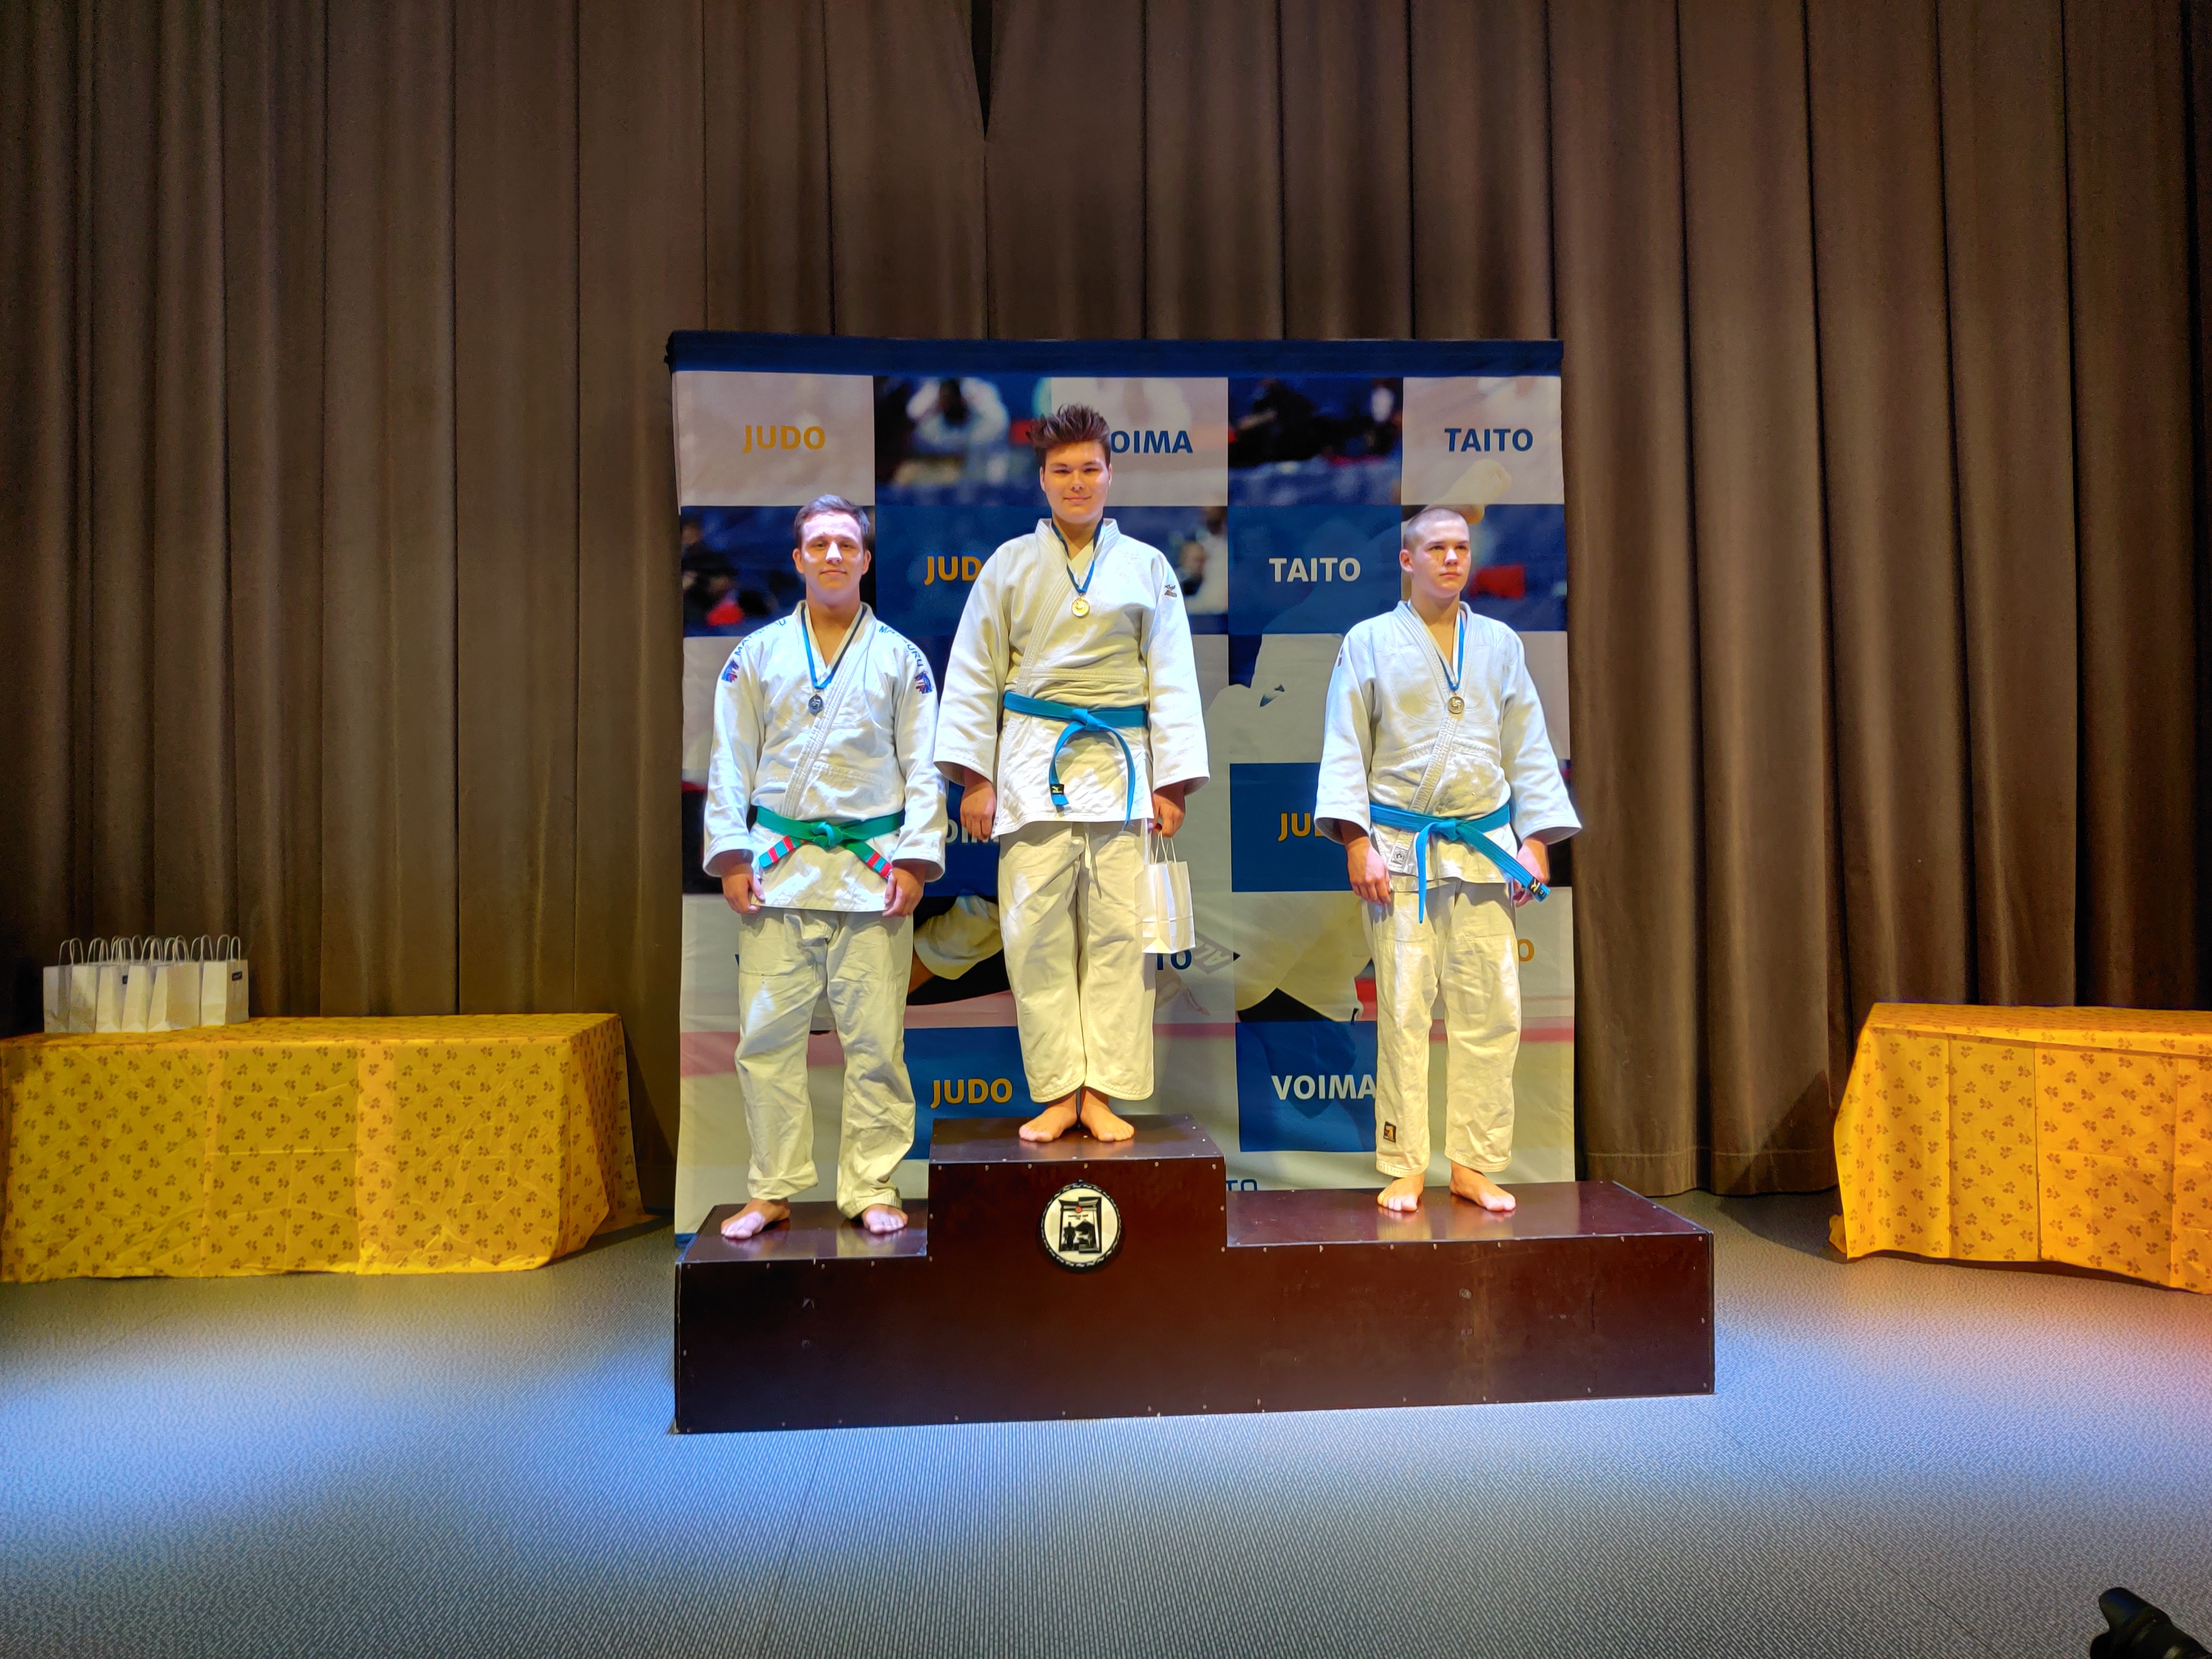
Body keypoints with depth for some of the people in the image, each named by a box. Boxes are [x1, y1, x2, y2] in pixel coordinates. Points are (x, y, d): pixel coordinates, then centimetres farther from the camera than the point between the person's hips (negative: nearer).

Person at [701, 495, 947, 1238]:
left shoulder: (900, 659, 8)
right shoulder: (757, 654, 10)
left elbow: (923, 766, 5)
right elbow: (731, 760, 8)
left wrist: (915, 858, -4)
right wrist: (731, 855, -1)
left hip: (871, 867, -1)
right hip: (777, 866, 1)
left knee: (874, 1037, 2)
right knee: (767, 1034, 3)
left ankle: (871, 1187, 15)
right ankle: (772, 1190, 16)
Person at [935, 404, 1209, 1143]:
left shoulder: (1147, 567, 10)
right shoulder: (1010, 565, 9)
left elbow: (1171, 679, 8)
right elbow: (975, 673, 7)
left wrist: (1172, 780, 1)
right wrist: (973, 776, 0)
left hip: (1119, 762, 0)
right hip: (1033, 764, 0)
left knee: (1116, 929, -1)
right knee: (1036, 930, -2)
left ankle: (1103, 1094, 9)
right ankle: (1058, 1093, 9)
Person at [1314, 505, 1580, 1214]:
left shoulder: (1500, 643, 14)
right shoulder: (1370, 641, 4)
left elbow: (1528, 748, 14)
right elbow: (1345, 747, 0)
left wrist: (1535, 840, 5)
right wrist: (1357, 842, -9)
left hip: (1486, 851, 3)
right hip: (1401, 853, -3)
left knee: (1490, 1012, 3)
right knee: (1403, 1013, -2)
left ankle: (1474, 1165, 16)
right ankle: (1405, 1169, 10)